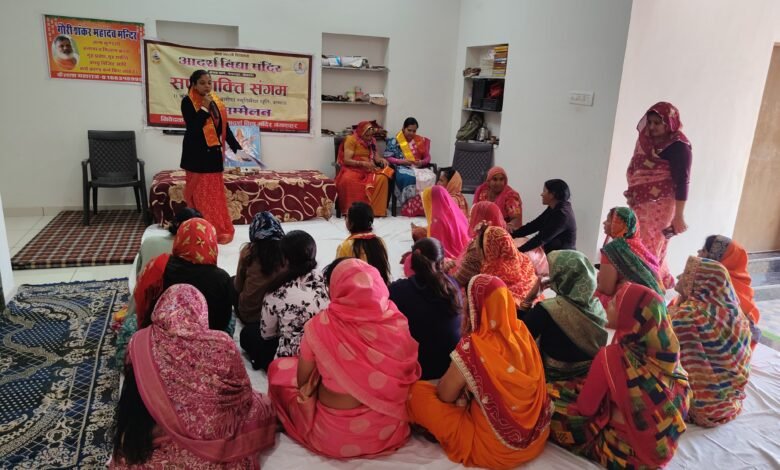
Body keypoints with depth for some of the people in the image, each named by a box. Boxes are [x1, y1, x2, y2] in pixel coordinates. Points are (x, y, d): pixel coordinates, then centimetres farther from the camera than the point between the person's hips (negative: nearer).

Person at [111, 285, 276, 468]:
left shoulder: (140, 344, -12)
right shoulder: (221, 345, -18)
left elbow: (131, 408, 2)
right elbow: (243, 399, -5)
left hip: (154, 453, 3)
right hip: (216, 454, -2)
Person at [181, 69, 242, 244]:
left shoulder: (216, 102, 9)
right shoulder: (187, 102, -7)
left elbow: (225, 128, 9)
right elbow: (192, 127, -19)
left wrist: (237, 148, 3)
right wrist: (205, 108, -22)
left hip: (214, 153, 5)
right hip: (196, 154, -5)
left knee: (215, 193, 10)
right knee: (200, 194, -1)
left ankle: (218, 230, 18)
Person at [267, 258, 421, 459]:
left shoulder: (319, 326, -21)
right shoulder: (396, 323, -15)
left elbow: (303, 382, -6)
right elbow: (408, 375, 1)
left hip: (334, 435, -4)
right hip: (388, 428, 4)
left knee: (279, 368, 18)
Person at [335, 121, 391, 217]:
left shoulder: (372, 141, 14)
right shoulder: (351, 139, -4)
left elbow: (375, 156, 14)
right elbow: (346, 160, -12)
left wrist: (381, 160, -10)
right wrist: (363, 163, -23)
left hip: (369, 169, 5)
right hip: (353, 168, -4)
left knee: (382, 178, -28)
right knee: (347, 180, -40)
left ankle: (375, 209, -23)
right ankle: (350, 209, -25)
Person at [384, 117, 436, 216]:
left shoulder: (421, 141, 17)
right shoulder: (394, 141, 8)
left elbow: (427, 157, 16)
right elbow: (387, 158, 1)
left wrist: (422, 162, -7)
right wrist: (401, 161, -13)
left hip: (418, 167, 3)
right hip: (402, 167, -3)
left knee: (431, 177, -32)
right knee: (408, 178, -41)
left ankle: (425, 206, -29)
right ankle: (410, 207, -34)